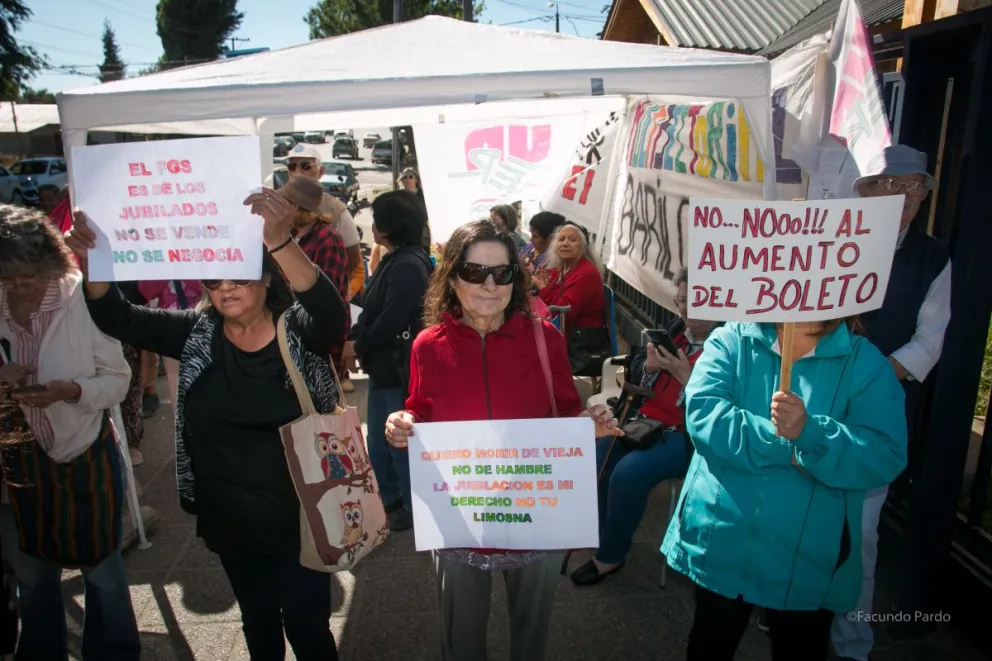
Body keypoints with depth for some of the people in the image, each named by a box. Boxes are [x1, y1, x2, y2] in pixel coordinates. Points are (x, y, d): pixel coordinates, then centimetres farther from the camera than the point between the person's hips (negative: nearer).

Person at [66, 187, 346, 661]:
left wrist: (279, 241, -51)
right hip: (230, 522, 4)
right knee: (258, 621, 25)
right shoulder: (196, 333, -3)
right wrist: (94, 261, -28)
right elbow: (118, 319, -7)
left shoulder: (299, 331, -14)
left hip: (298, 519, -3)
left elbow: (329, 309, -35)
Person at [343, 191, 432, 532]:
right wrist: (350, 338, 0)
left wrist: (358, 346, -11)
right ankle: (389, 500, 35)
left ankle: (415, 508, 21)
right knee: (379, 439, 19)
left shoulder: (409, 265, -20)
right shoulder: (393, 261, 12)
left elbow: (391, 319, -24)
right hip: (385, 365, 10)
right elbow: (373, 309, 13)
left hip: (400, 367, -10)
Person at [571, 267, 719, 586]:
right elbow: (636, 371, 11)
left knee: (628, 473, -25)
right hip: (648, 421, 8)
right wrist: (650, 366, -11)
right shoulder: (676, 330, 7)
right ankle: (609, 533, 12)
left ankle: (610, 556, -2)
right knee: (597, 456, -9)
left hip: (689, 434, -7)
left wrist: (684, 375, -27)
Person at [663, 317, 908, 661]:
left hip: (807, 560, 0)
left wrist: (808, 433, -30)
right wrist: (785, 447, -22)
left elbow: (884, 457, -15)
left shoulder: (867, 363, -5)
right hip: (718, 544, 1)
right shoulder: (731, 339, -5)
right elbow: (702, 412, -18)